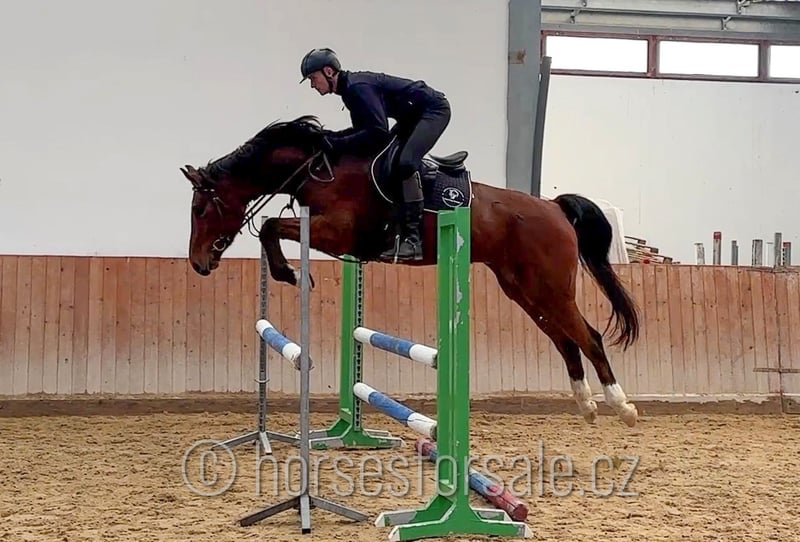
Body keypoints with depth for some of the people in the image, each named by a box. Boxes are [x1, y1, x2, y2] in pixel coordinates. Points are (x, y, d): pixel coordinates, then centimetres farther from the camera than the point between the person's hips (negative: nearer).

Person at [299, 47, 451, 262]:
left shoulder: (358, 87, -24)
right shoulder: (350, 90, 7)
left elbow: (378, 133, -30)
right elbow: (363, 129, 12)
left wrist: (338, 144, -26)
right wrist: (330, 137, -3)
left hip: (433, 109, -11)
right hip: (413, 116, 11)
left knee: (405, 162, -29)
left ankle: (413, 238, -27)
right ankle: (392, 231, 13)